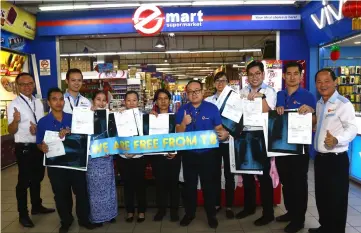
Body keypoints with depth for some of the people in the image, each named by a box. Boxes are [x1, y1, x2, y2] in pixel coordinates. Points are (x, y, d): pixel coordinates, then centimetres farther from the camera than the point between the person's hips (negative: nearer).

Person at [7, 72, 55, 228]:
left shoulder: (38, 103, 7)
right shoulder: (14, 105, -12)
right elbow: (11, 130, -16)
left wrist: (38, 128, -8)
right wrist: (16, 120, -37)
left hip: (39, 146, 7)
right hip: (24, 148, -6)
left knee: (37, 178, 19)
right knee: (24, 180, 4)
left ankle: (36, 206, 38)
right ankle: (23, 214, 20)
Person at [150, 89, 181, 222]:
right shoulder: (151, 116, 4)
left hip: (173, 155, 0)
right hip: (157, 155, 1)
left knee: (173, 182, 6)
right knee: (160, 182, 7)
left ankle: (174, 210, 20)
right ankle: (161, 209, 23)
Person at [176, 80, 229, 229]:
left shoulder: (212, 108, -5)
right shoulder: (182, 110, 1)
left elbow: (219, 129, -5)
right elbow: (178, 133, -1)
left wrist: (224, 134, -28)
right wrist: (184, 123, -21)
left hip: (208, 153, -2)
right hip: (188, 154, 2)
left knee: (209, 184, 10)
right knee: (189, 184, 14)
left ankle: (211, 215, 26)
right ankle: (189, 213, 30)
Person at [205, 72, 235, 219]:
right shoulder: (207, 101, 4)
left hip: (229, 141, -1)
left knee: (229, 174, 8)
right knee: (215, 173, 12)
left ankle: (229, 206, 22)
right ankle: (216, 204, 28)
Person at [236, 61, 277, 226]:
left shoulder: (269, 91, -4)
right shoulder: (243, 92, 11)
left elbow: (266, 112, -14)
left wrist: (260, 96, -18)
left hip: (261, 135, -6)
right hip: (245, 134, 6)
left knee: (263, 174, 3)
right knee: (246, 172, 16)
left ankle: (268, 213, 18)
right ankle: (249, 207, 34)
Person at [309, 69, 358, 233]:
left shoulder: (343, 104, -13)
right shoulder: (319, 104, 11)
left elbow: (352, 129, -22)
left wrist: (336, 140, -38)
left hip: (336, 159, -8)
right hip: (320, 158, 8)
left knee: (336, 200, 5)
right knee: (321, 196, 19)